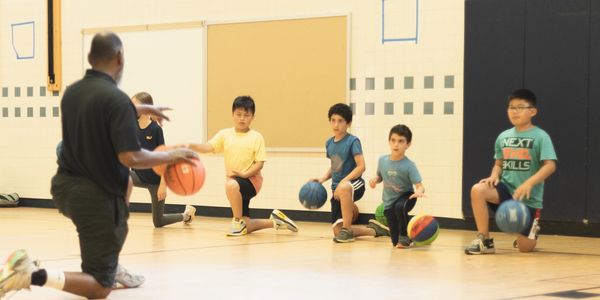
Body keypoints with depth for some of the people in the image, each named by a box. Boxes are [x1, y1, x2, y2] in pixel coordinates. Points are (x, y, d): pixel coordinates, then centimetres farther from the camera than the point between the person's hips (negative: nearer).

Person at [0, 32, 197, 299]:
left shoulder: (72, 92, 5)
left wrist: (137, 110, 32)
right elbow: (130, 158, -23)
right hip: (97, 196, -8)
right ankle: (35, 275, -22)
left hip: (65, 186, 8)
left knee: (124, 181, 38)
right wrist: (171, 156, -9)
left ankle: (111, 266, 33)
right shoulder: (117, 99, -19)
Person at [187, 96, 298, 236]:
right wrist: (191, 146, -30)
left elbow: (259, 164, -9)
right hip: (236, 185, 5)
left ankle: (238, 222, -19)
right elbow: (208, 147, -12)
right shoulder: (225, 134, 1)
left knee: (231, 184, -39)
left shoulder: (256, 137, -6)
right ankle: (274, 221, 31)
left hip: (251, 180, -5)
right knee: (246, 228, 4)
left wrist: (244, 174, -24)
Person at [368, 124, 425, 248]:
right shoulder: (382, 160, -8)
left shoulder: (409, 165, -20)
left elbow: (419, 185, -23)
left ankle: (405, 237, -16)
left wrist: (419, 191, -46)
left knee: (400, 207, -41)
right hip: (389, 201, 3)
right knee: (396, 242, 2)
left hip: (405, 196, -3)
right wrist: (375, 180, -11)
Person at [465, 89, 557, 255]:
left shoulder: (540, 136, -8)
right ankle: (485, 241, -19)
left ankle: (533, 230, 37)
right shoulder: (503, 136, 7)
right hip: (506, 188, 4)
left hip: (529, 197, -4)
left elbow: (550, 165, -16)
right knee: (477, 190, -29)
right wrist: (494, 176, -6)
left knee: (525, 247, -2)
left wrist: (529, 183, -30)